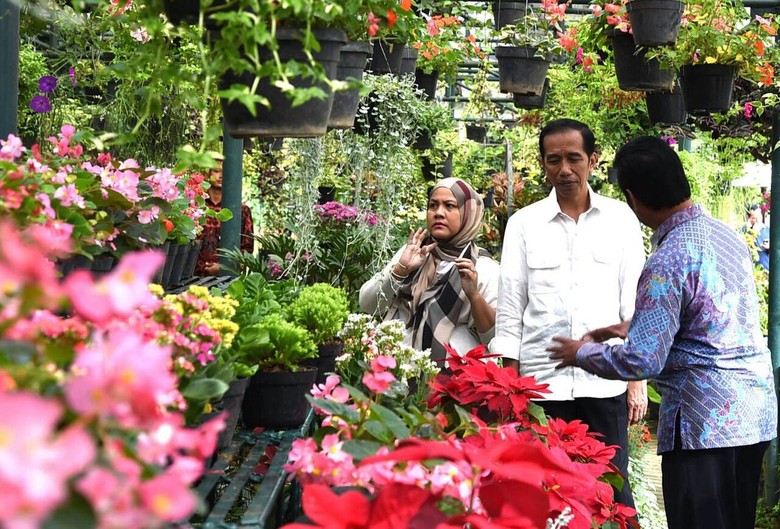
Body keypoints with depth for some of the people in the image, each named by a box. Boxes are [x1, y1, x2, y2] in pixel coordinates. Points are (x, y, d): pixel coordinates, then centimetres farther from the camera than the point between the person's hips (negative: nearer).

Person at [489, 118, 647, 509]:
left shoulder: (620, 219, 7)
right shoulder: (523, 224, 6)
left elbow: (633, 301, 7)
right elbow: (510, 309, 7)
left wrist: (638, 379, 3)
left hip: (606, 382, 0)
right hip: (541, 382, 0)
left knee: (613, 490, -1)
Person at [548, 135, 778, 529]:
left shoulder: (667, 263, -18)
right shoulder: (728, 235, 8)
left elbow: (642, 363, -18)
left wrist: (582, 353, -1)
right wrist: (636, 329, 27)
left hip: (704, 422, -8)